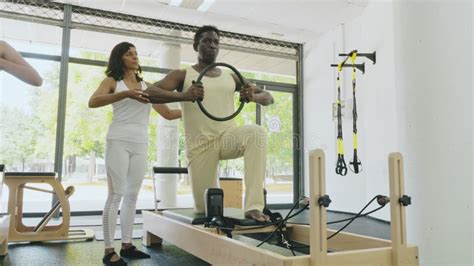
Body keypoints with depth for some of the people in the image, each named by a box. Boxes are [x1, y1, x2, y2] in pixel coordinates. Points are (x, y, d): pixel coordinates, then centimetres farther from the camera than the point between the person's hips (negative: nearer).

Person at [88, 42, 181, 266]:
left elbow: (168, 114, 17)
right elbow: (93, 102, -15)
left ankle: (127, 245, 18)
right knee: (116, 195, -6)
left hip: (141, 144, 5)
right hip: (119, 141, -4)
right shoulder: (113, 81, 6)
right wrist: (126, 94, -26)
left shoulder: (147, 86, 17)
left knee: (132, 195, 8)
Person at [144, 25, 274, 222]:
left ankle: (253, 206, -32)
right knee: (205, 208, -1)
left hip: (228, 136, 2)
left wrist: (254, 96, -10)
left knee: (257, 132, -32)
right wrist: (184, 96, -26)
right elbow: (149, 92, -10)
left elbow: (269, 98, 14)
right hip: (200, 144, -2)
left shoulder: (231, 77, 13)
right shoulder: (183, 75, 4)